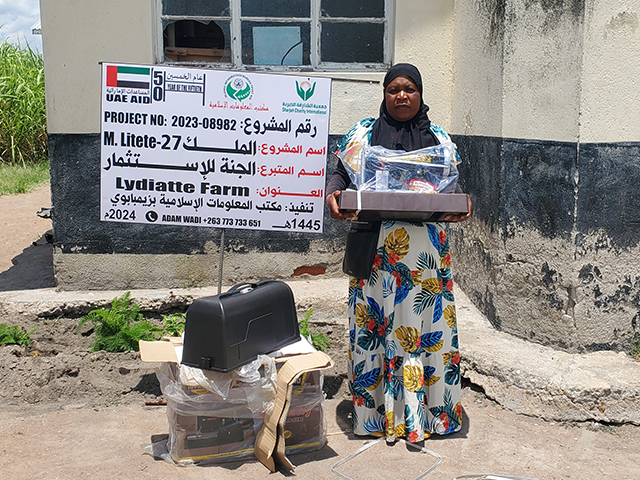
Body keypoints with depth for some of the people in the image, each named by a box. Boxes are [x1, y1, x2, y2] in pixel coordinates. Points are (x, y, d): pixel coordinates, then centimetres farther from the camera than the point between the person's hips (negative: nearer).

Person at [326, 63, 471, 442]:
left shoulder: (439, 137, 15)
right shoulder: (364, 133, 11)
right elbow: (342, 173, 7)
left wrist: (462, 206, -7)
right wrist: (333, 194, -14)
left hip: (425, 248, 1)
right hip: (376, 245, -1)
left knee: (424, 323, 1)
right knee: (375, 323, 0)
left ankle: (425, 410, 12)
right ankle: (376, 410, 11)